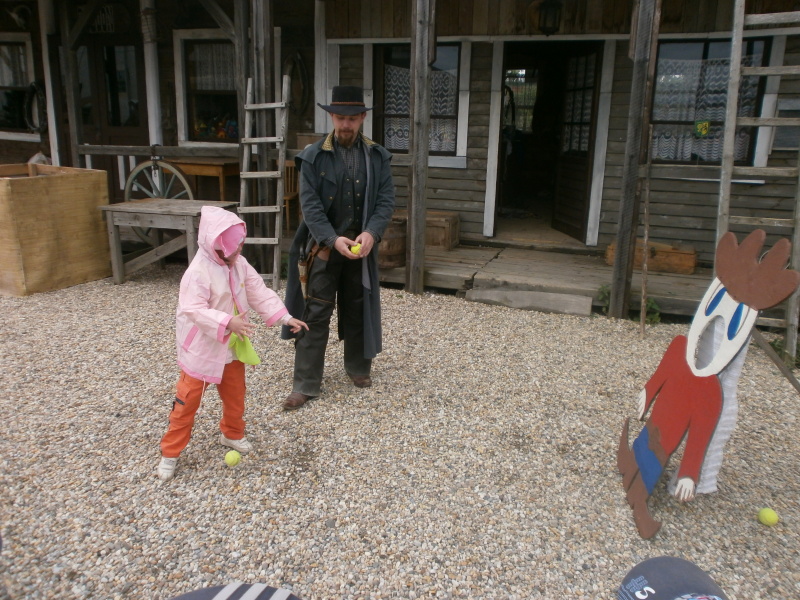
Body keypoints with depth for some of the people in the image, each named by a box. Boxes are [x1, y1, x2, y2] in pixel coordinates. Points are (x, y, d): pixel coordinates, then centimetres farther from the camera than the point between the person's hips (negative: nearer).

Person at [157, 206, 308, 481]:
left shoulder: (240, 264, -2)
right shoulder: (198, 272, -25)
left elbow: (260, 293, -1)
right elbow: (194, 310, -32)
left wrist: (286, 317, -8)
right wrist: (227, 322, -44)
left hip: (232, 346, 7)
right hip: (201, 348, -7)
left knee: (235, 393, 20)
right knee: (188, 400, 3)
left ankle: (232, 433, 43)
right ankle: (170, 452, 17)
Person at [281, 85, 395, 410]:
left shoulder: (378, 157, 2)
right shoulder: (313, 156, -4)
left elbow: (386, 200, -2)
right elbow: (310, 205, -9)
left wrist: (371, 233, -19)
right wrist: (333, 240, -21)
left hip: (361, 246, 2)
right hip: (323, 246, -2)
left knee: (358, 310, 15)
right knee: (315, 314, -1)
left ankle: (358, 367, 34)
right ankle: (305, 384, 7)